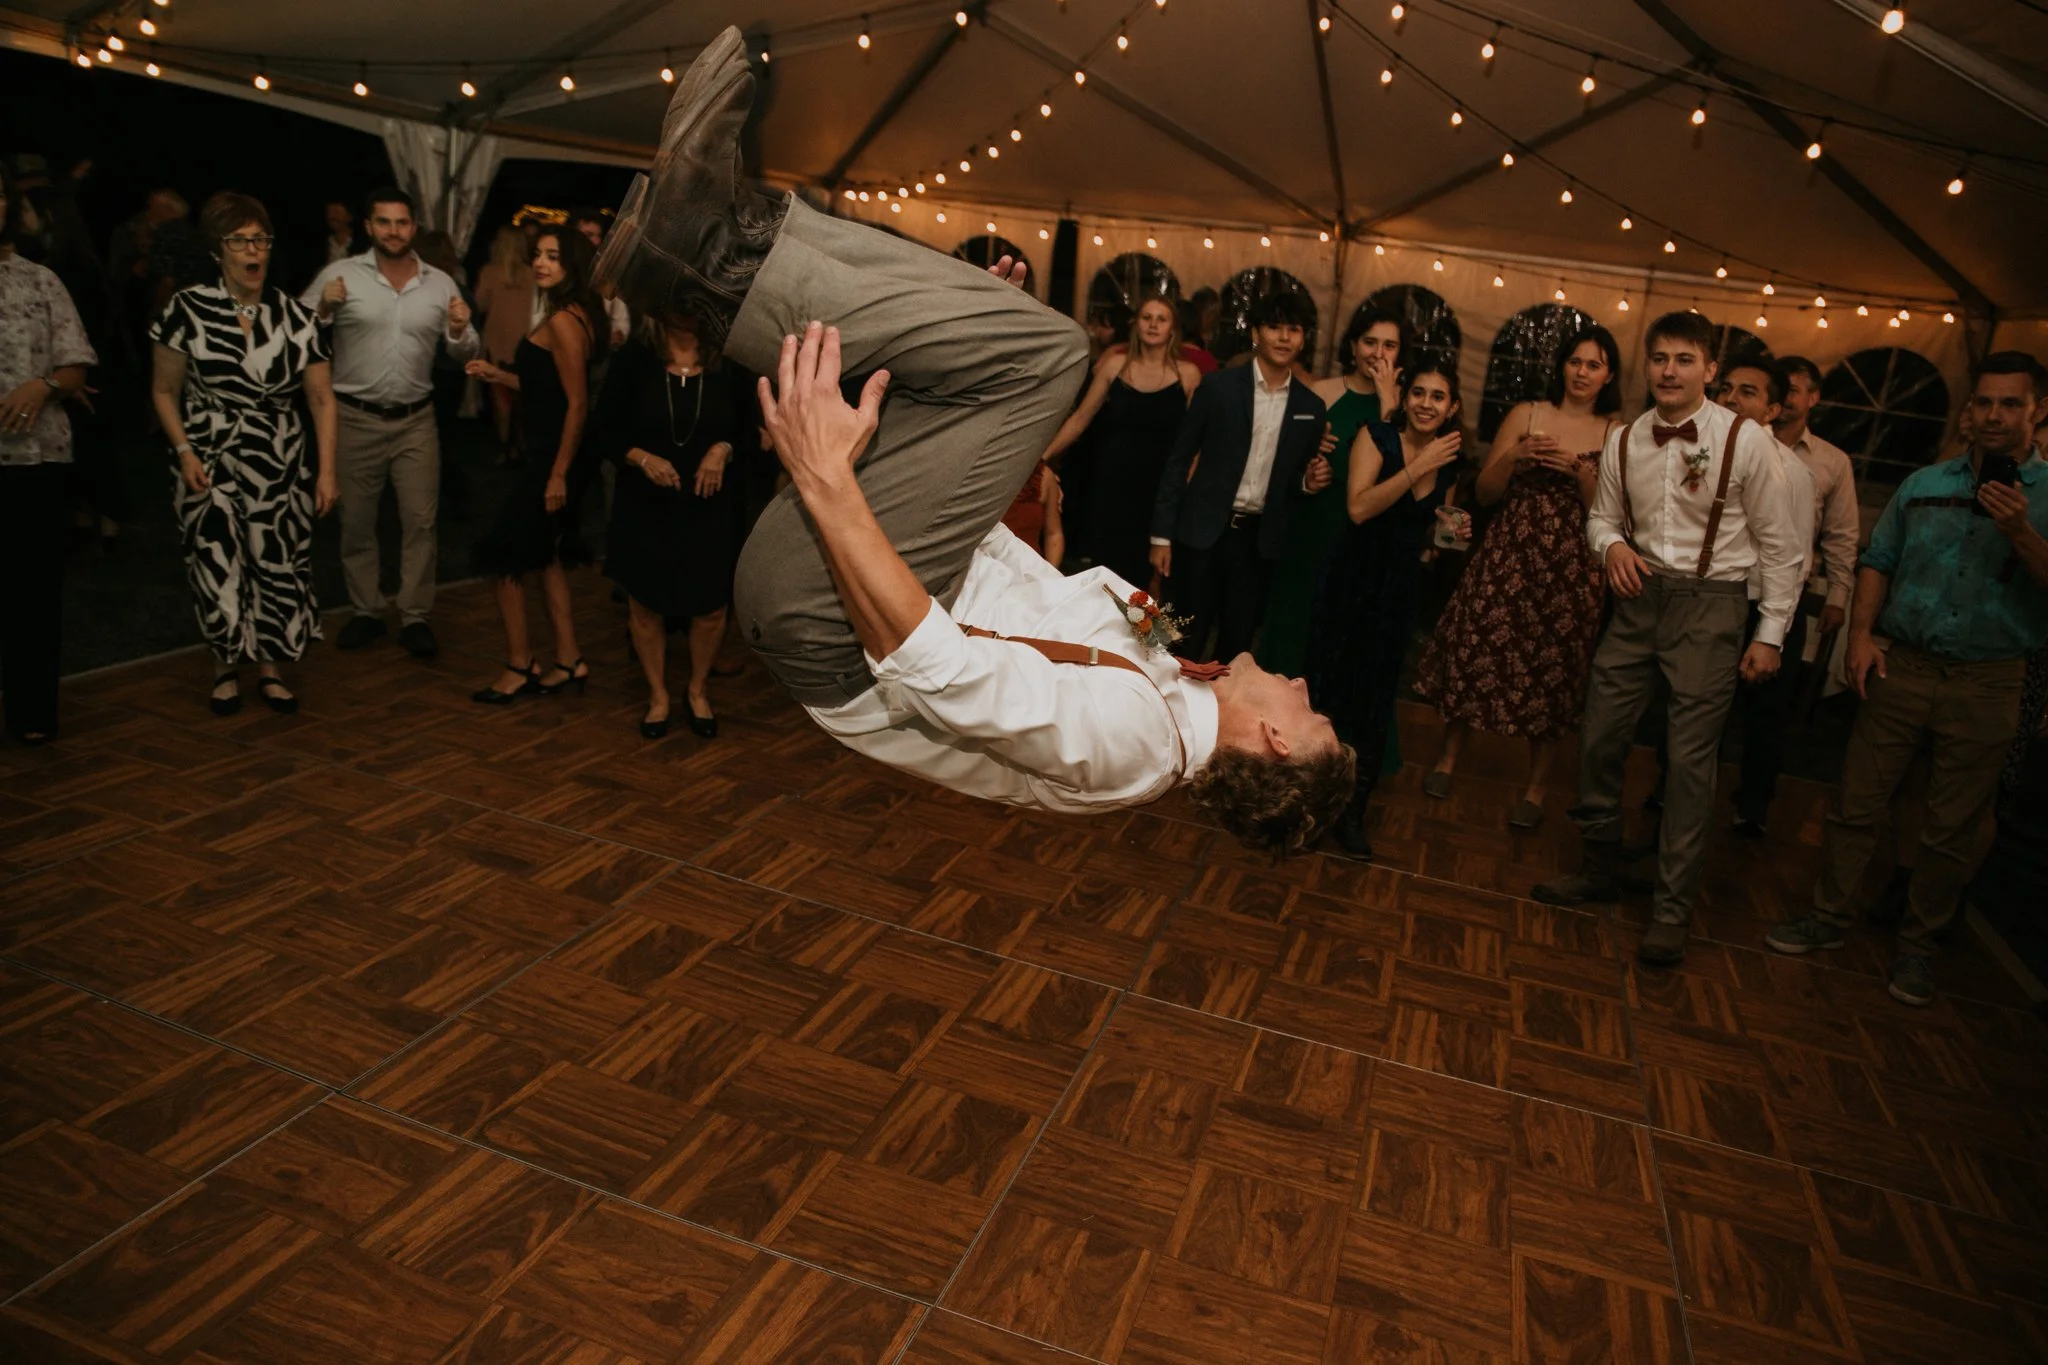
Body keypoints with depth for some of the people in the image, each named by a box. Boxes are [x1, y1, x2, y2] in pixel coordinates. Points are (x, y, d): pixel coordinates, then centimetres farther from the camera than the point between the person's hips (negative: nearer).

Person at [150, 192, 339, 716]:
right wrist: (184, 452, -10)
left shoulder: (296, 315, 0)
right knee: (218, 567, 1)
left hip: (281, 464, 1)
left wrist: (327, 471, -3)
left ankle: (269, 669, 22)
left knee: (279, 566, 4)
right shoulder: (188, 309, -4)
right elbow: (165, 392, 2)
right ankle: (226, 669, 22)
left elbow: (322, 399, 2)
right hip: (212, 464, -1)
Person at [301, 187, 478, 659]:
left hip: (417, 420, 1)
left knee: (421, 521, 2)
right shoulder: (340, 274, -4)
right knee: (356, 522, 9)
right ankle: (365, 612, 23)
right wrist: (323, 308, -23)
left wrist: (460, 330, -14)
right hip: (355, 419, -1)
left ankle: (415, 618, 12)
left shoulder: (440, 283, 3)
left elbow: (463, 354, 8)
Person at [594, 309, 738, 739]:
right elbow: (603, 430, -1)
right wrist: (641, 458, -17)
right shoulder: (633, 360, -4)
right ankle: (657, 696, 30)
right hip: (644, 507, 0)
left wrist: (723, 449, -14)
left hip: (709, 507, 0)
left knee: (710, 607, 5)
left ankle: (698, 692, 31)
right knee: (645, 606, 10)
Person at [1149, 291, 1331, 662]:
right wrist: (1161, 534, -5)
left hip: (1259, 539, 3)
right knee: (1186, 644, 3)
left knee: (1237, 645, 9)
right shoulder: (1218, 387, -4)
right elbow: (1178, 460, -2)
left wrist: (1310, 481, -8)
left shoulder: (1310, 406, 6)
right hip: (1203, 532, -3)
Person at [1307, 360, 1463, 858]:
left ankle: (1352, 813, 19)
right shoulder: (1376, 437, -9)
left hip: (1400, 595, 4)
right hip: (1351, 587, -4)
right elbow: (1359, 507, -25)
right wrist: (1417, 467, -27)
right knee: (1330, 696, 1)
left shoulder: (1449, 459, 5)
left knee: (1376, 704, 8)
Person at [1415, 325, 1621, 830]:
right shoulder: (1525, 415, 5)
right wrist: (1514, 456, -12)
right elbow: (1484, 492, 5)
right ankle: (1449, 757, 18)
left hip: (1572, 567, 0)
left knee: (1555, 667, 3)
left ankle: (1537, 786, 16)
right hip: (1509, 555, 1)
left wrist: (1580, 471, -15)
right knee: (1477, 647, -2)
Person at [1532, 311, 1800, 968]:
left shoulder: (1746, 440, -7)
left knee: (1690, 759, -3)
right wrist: (1611, 543, -7)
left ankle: (1671, 908, 10)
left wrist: (1770, 633, -3)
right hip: (1639, 596, 4)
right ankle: (1599, 868, 27)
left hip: (1710, 604, -4)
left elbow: (1778, 545, -2)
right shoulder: (1623, 439, 5)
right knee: (1598, 737, 7)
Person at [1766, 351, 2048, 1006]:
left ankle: (1918, 945, 23)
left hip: (1986, 683, -2)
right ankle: (1827, 917, 19)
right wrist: (1861, 633, -2)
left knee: (1951, 830, 8)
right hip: (1900, 666, 2)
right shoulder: (1924, 484, 9)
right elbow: (1877, 561, 10)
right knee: (1856, 805, 5)